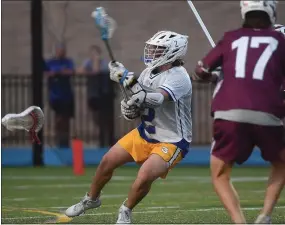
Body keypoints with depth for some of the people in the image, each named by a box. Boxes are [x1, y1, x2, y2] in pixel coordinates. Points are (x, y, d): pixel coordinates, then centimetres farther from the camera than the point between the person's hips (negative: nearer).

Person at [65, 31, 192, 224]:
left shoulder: (178, 77, -25)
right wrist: (130, 110, -16)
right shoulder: (150, 72, 0)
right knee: (108, 162, 9)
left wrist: (128, 79, -42)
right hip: (146, 134, 8)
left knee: (145, 177, -27)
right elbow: (139, 102, 8)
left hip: (171, 142, -8)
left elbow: (157, 99, -42)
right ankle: (91, 199, 36)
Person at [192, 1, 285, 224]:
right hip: (266, 114, 0)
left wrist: (215, 76, 41)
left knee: (220, 175, 18)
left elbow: (201, 72, 21)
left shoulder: (231, 38, 18)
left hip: (229, 113, 0)